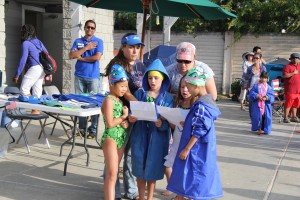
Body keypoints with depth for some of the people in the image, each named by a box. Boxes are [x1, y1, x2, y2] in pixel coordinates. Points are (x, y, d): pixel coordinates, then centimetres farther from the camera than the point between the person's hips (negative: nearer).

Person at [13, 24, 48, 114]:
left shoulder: (26, 43, -6)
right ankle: (37, 110, 12)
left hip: (34, 68, -8)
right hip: (42, 68, 8)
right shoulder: (38, 41, 16)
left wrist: (17, 74, -8)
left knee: (24, 89, -3)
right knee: (37, 91, 10)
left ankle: (34, 109, -8)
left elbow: (23, 60, -12)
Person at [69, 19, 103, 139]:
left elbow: (97, 57, -9)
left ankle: (93, 130, 3)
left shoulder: (98, 41, 4)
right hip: (79, 76, 3)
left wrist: (81, 58, -2)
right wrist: (86, 48, -7)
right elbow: (71, 55, -1)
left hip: (93, 76, -3)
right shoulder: (77, 42, 12)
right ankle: (82, 128, 13)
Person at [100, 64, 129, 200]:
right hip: (110, 138, -8)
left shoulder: (120, 100, 12)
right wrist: (124, 116, -8)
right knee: (112, 174, -11)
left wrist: (126, 122, -8)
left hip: (121, 138, 8)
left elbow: (126, 119, 15)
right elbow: (110, 123, -20)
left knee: (113, 173, 13)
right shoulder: (109, 100, -13)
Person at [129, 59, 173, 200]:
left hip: (157, 138, -1)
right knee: (140, 168, 9)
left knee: (153, 169, 8)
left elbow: (169, 122, -7)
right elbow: (132, 111, 4)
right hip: (140, 136, 2)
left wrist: (161, 124, -28)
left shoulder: (167, 98, -3)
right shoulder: (140, 93, 1)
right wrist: (130, 118, -18)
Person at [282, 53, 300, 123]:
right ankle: (286, 117, -3)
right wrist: (293, 73, -17)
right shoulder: (288, 66, -6)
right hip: (290, 89, -7)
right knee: (288, 103, -7)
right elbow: (284, 75, -18)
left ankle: (294, 117, 20)